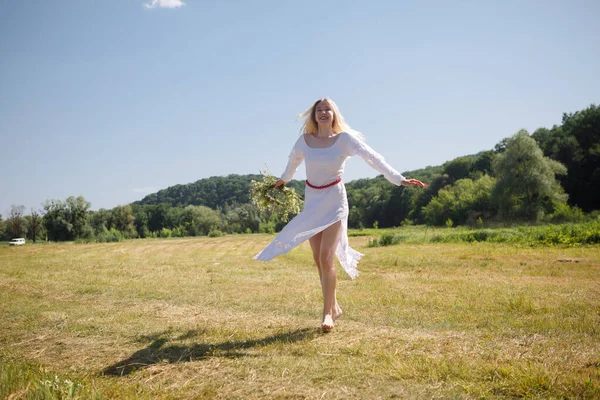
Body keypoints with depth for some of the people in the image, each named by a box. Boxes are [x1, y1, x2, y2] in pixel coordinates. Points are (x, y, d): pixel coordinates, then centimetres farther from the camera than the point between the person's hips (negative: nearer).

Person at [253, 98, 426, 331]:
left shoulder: (344, 138, -10)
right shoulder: (305, 139, 0)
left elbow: (372, 158, -17)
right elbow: (294, 159, 21)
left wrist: (399, 180, -25)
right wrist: (284, 179, 36)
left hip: (334, 202, -4)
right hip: (311, 202, 4)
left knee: (326, 258, -13)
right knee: (318, 259, 7)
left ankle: (328, 312, -1)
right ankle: (334, 307, 22)